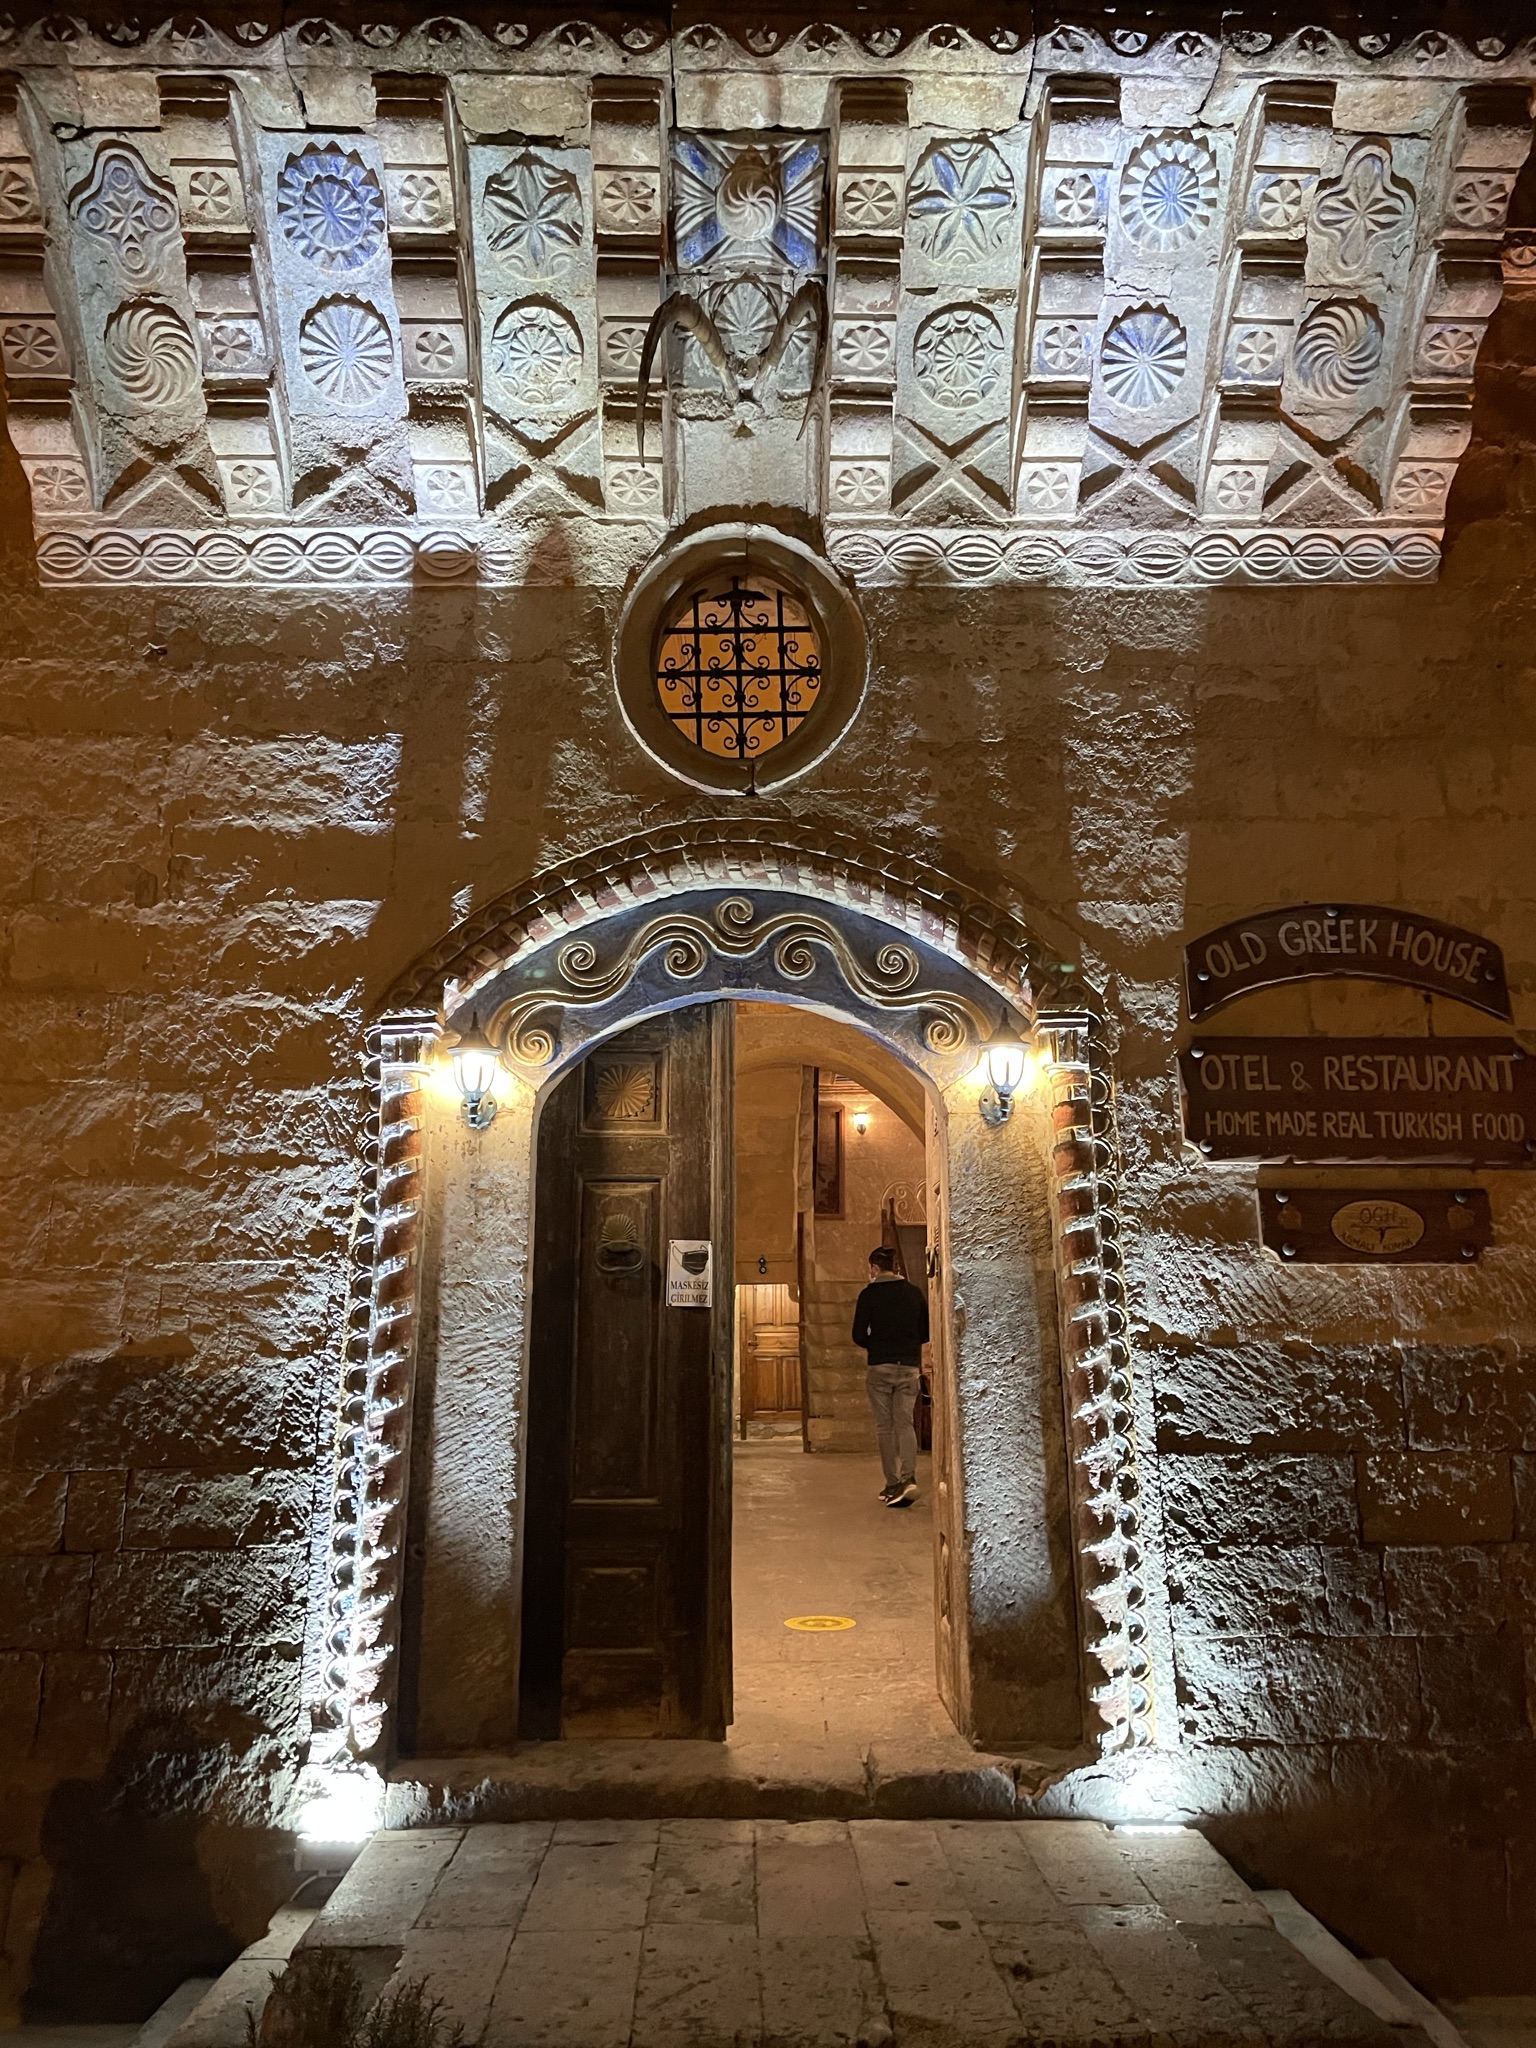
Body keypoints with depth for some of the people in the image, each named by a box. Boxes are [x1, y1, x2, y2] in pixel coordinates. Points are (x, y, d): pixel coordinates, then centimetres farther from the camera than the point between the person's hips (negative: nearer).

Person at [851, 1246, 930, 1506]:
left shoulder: (869, 1294, -6)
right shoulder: (915, 1293, 3)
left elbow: (859, 1335, -7)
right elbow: (926, 1333, 7)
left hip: (880, 1367, -2)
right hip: (910, 1367, 2)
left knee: (885, 1426, 8)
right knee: (905, 1423, 5)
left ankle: (893, 1483, 9)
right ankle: (908, 1477, -14)